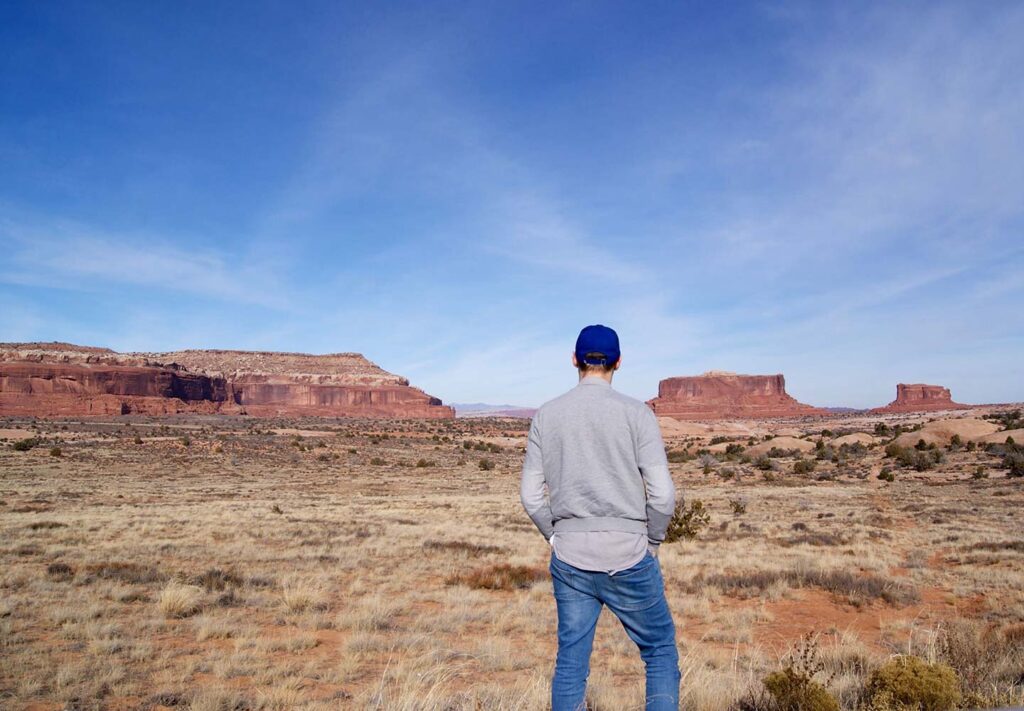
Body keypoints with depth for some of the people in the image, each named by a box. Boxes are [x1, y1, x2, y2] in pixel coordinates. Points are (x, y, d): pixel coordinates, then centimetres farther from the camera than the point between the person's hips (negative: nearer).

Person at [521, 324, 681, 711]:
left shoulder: (545, 415, 2)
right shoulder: (636, 412, -8)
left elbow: (531, 495, 3)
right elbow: (662, 494, -11)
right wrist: (652, 541, 5)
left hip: (568, 562, 3)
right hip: (629, 561, -3)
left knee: (570, 662, 13)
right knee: (660, 650, 15)